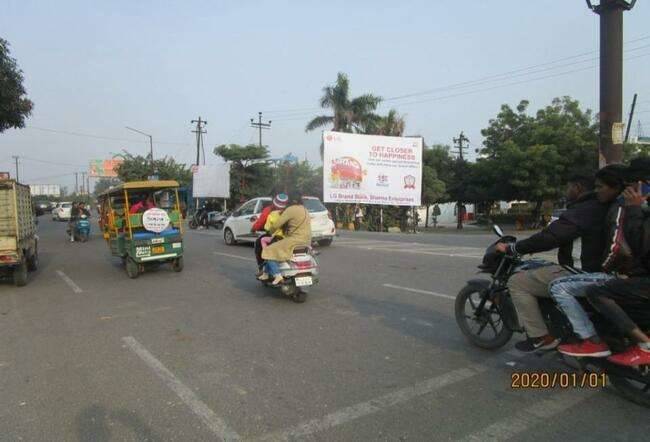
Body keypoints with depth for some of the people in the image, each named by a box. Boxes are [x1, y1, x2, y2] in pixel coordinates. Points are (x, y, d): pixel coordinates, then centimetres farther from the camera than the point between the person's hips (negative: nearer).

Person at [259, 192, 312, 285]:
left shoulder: (291, 209, -11)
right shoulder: (305, 210, 18)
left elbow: (277, 224, -13)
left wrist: (270, 230, 6)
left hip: (295, 240, -10)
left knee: (270, 251, -5)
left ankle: (277, 275, -18)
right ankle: (266, 273, 24)